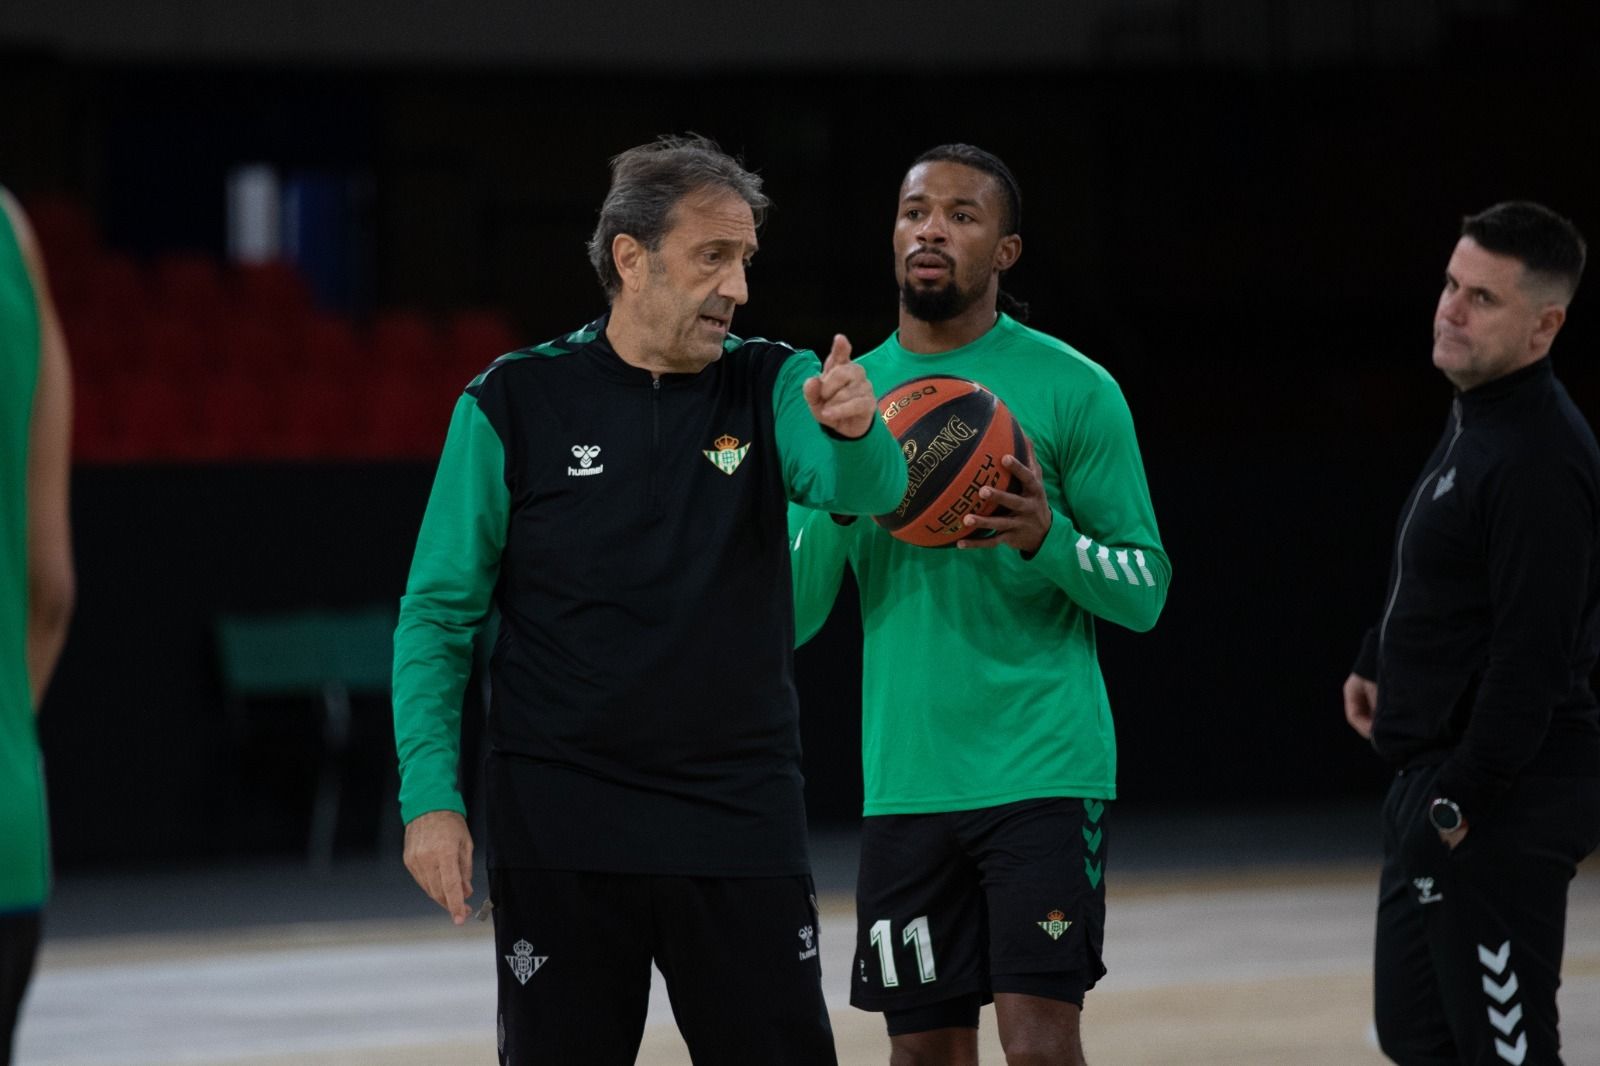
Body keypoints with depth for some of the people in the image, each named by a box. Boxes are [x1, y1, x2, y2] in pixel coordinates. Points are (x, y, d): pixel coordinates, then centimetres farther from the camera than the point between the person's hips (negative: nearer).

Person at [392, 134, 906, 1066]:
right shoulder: (514, 404, -1)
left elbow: (866, 487, -17)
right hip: (563, 836, -1)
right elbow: (440, 614, 1)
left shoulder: (769, 388, 3)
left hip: (744, 823, 1)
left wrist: (852, 431, -41)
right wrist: (431, 797, -9)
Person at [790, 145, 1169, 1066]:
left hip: (1043, 772, -4)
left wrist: (1048, 538, -20)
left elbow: (1147, 592, -1)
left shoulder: (1073, 391, -1)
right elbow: (793, 618, 8)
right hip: (907, 778, 4)